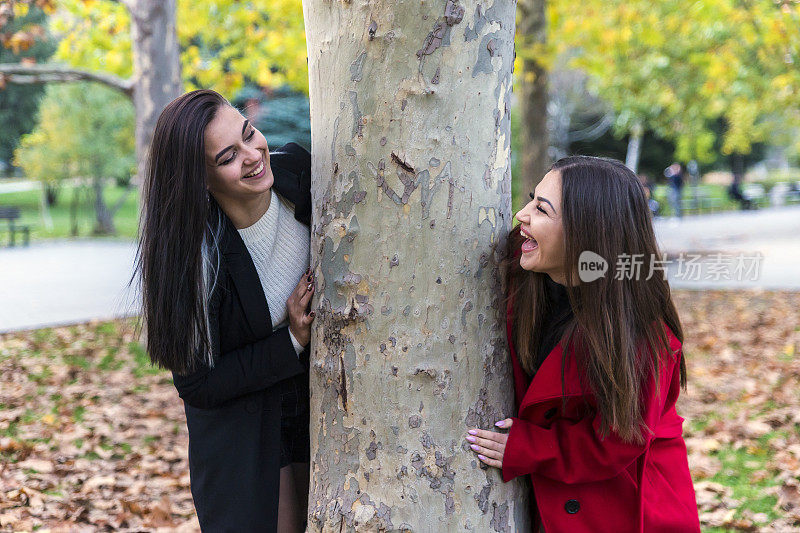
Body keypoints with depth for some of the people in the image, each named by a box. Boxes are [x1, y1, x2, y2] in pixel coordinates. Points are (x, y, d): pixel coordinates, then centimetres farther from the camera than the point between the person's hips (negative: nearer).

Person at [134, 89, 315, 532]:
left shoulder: (296, 169, -18)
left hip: (321, 395, 5)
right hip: (241, 426, -5)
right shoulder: (198, 254, -30)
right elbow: (197, 384, -21)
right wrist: (291, 342, -26)